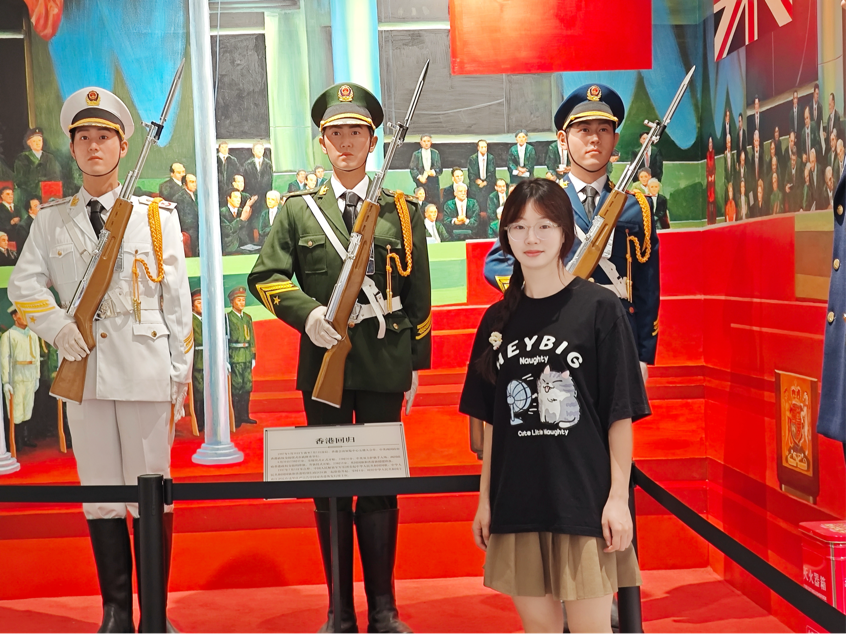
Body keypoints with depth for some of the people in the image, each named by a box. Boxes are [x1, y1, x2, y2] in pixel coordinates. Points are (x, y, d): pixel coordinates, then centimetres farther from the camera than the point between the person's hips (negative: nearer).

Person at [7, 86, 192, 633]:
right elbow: (24, 286, 10)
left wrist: (180, 376, 0)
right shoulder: (51, 219, 11)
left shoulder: (157, 216, 6)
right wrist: (56, 325, -10)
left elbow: (178, 301, 4)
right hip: (82, 371, 2)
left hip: (145, 369, -2)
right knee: (100, 496, 7)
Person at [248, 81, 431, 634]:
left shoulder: (403, 212, 6)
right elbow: (266, 277, 4)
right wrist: (307, 312, -13)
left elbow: (418, 296, 8)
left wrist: (416, 364, 6)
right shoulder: (298, 212, 8)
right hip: (323, 365, 1)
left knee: (380, 486, 4)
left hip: (384, 366, -1)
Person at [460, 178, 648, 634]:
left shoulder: (599, 308, -5)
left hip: (584, 499, -4)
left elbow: (621, 414, -6)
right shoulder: (499, 319, 7)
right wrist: (485, 498, 9)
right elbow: (492, 421, 11)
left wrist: (618, 497, -9)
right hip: (516, 501, 4)